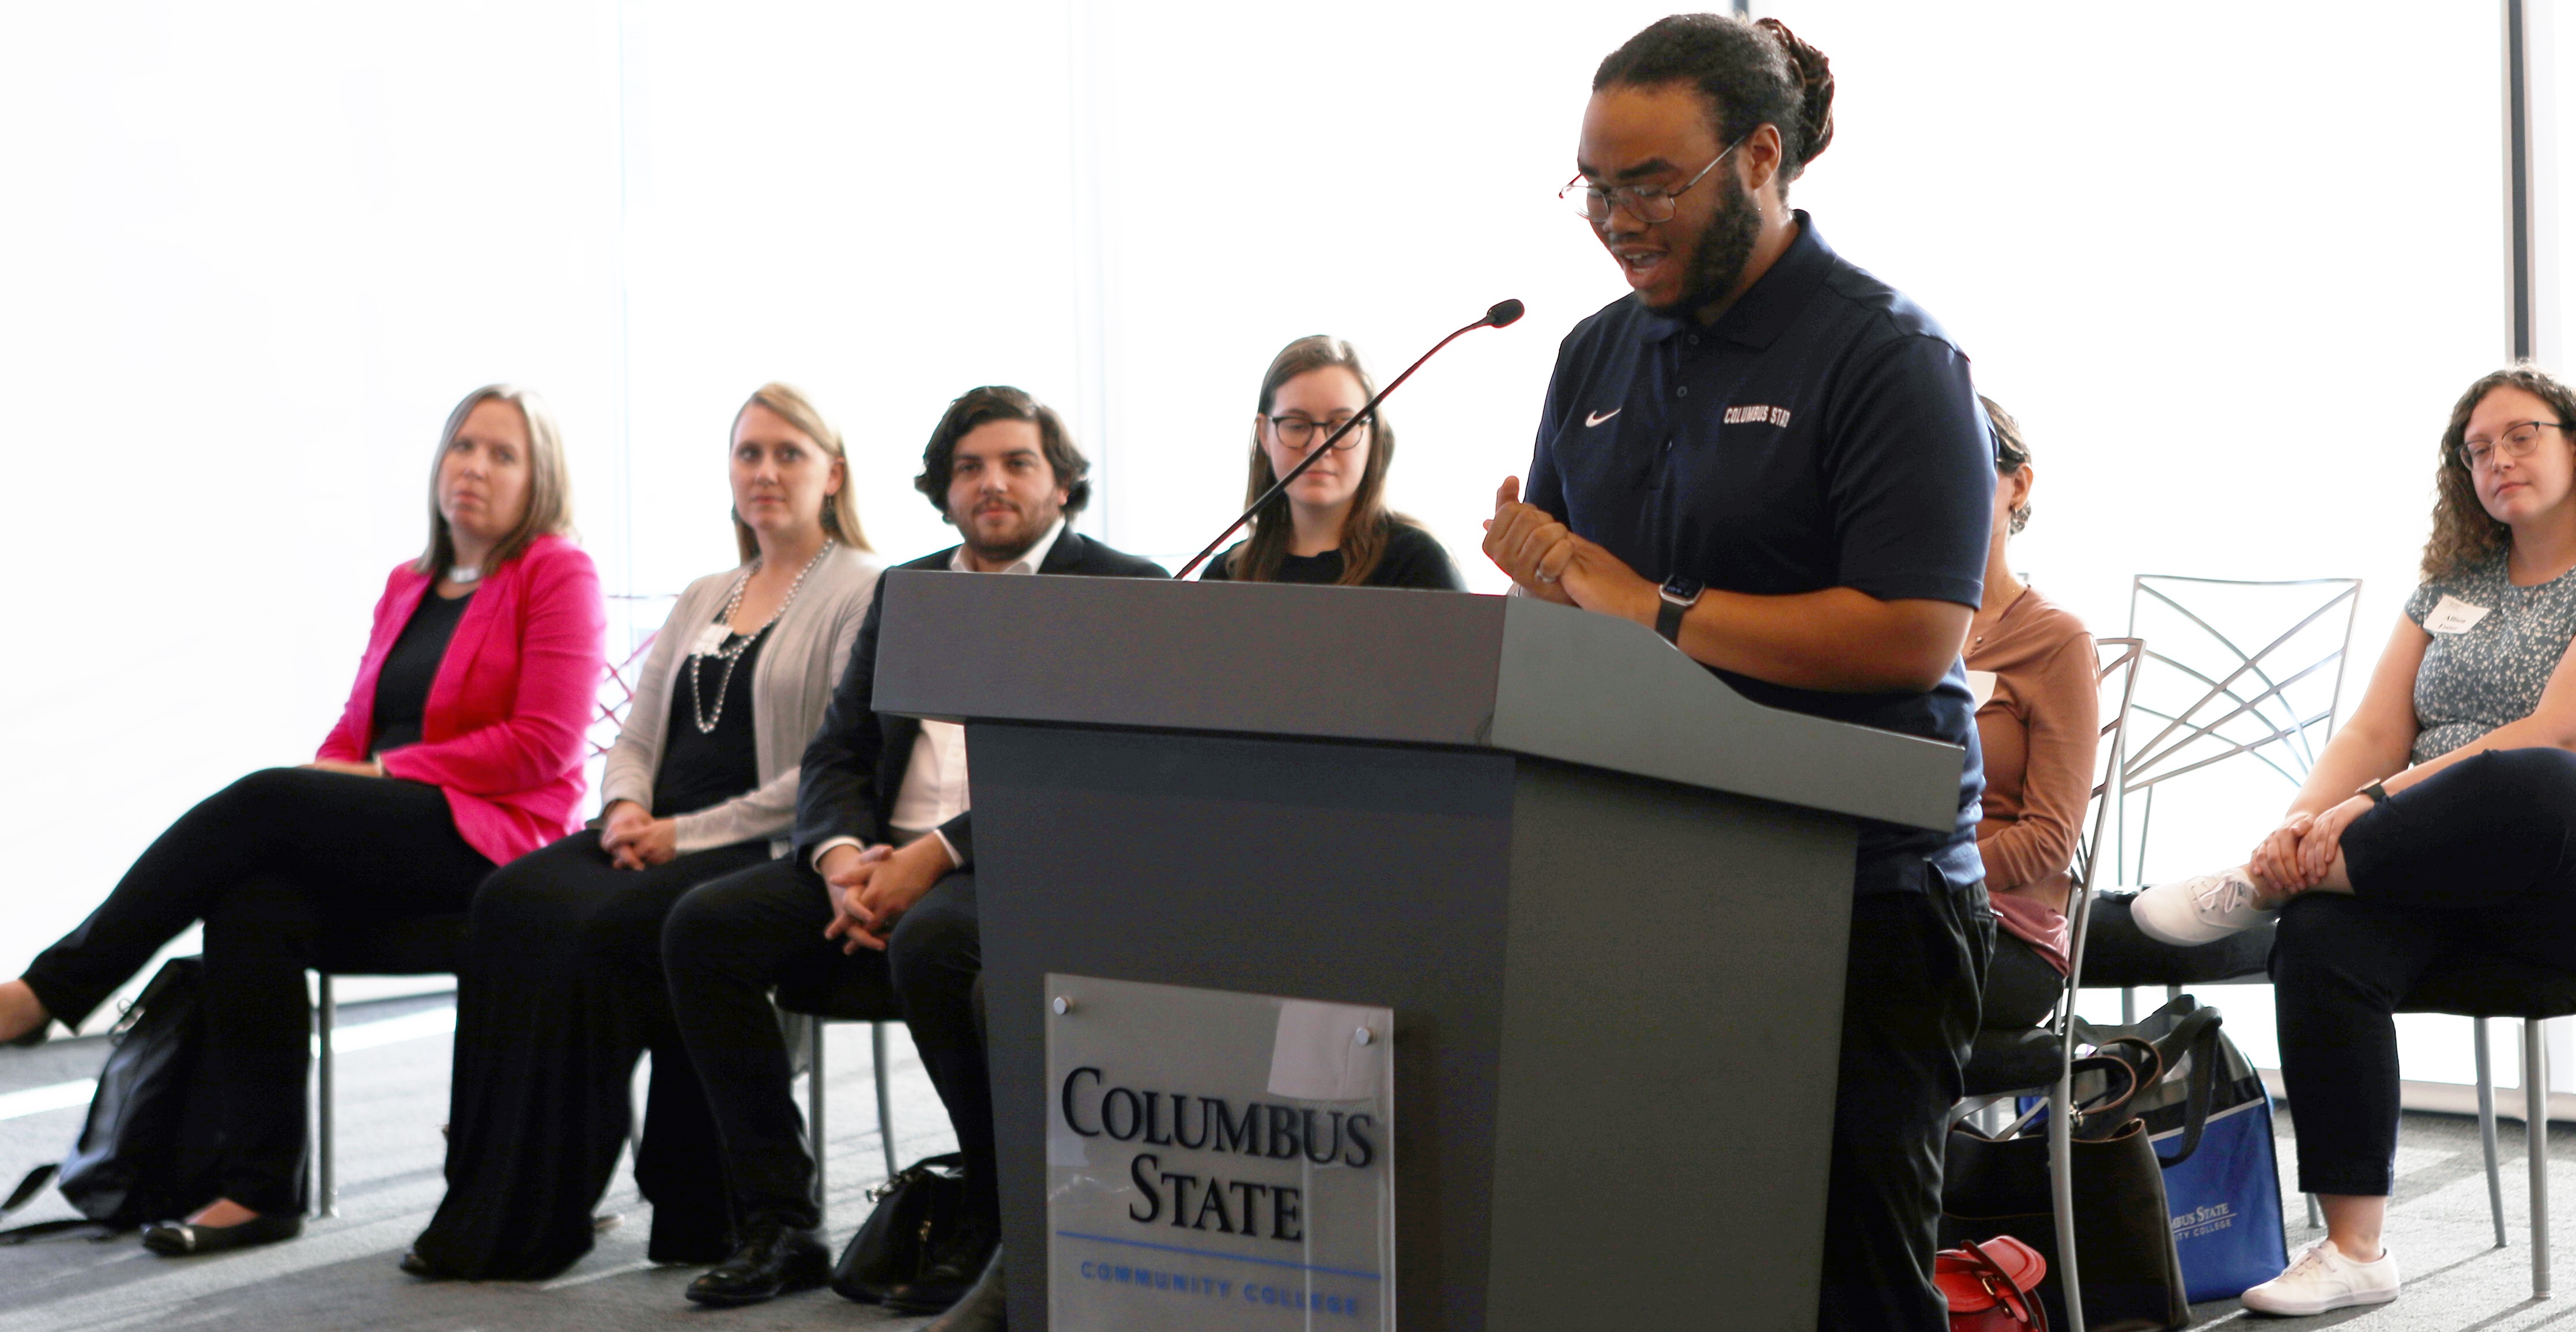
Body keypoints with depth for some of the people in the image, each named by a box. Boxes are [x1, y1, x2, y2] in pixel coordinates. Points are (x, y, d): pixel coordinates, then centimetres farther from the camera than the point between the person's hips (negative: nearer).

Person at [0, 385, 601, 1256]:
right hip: (385, 841, 6)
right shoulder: (406, 587, 22)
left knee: (260, 804, -25)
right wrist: (321, 782, -6)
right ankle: (261, 1189, -28)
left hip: (491, 839, -6)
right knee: (254, 905, -27)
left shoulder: (557, 574, 2)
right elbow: (356, 731, 18)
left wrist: (380, 773, -10)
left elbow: (543, 745, -8)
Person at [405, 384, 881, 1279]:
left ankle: (541, 1216, -21)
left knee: (604, 927, -31)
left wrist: (685, 833, -14)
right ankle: (489, 1207, -23)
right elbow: (633, 741, 22)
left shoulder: (863, 594, -1)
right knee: (511, 898, -22)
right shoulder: (701, 600, 24)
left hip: (766, 854, -6)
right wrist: (627, 810, -3)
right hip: (659, 844, 7)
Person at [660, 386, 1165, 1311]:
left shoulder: (1122, 592, 1)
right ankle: (777, 1223, -10)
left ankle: (997, 1220, -15)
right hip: (883, 855, 6)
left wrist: (939, 854, -19)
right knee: (702, 925, -15)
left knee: (930, 942, -37)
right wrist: (842, 859, -7)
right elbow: (834, 756, 16)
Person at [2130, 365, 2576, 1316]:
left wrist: (2375, 804, -21)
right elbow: (2374, 734, 11)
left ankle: (2254, 888, -22)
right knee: (2322, 937, -30)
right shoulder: (2451, 588, 21)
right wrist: (2305, 824, -12)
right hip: (2430, 878, 4)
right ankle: (2354, 1252, -28)